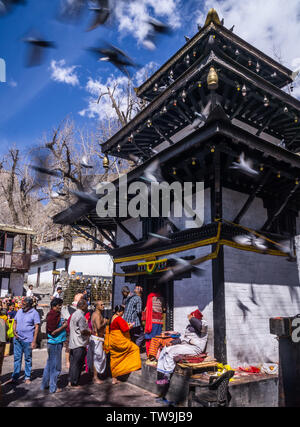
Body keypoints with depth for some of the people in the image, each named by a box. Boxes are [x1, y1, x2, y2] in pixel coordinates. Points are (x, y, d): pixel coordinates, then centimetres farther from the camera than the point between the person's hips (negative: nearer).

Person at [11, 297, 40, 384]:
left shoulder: (34, 313, -8)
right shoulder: (19, 311, 7)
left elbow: (36, 327, -9)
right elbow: (15, 322, 17)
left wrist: (34, 341, -14)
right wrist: (14, 331, -3)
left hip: (27, 340, -4)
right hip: (17, 339, 4)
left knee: (28, 359, 8)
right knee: (17, 358, 10)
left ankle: (27, 377, 20)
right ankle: (15, 377, 22)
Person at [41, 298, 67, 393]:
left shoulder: (56, 314, 10)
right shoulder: (52, 316, -20)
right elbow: (53, 332, -22)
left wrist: (63, 324, 8)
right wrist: (63, 326, -16)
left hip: (53, 343, 10)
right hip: (55, 344, -10)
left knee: (50, 364, 19)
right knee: (55, 366, 2)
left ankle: (44, 385, 31)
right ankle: (53, 388, 12)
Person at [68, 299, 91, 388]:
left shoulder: (74, 314, 14)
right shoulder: (80, 316, -18)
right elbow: (83, 331, -22)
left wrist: (87, 330, 17)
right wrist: (90, 332, -5)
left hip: (73, 343, 10)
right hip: (79, 344, -10)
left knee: (73, 363, 16)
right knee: (77, 364, -1)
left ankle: (71, 381, 24)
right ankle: (74, 383, 7)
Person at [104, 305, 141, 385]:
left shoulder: (112, 318, 11)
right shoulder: (119, 319, -17)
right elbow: (124, 329, -21)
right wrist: (130, 326, -4)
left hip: (112, 341, 9)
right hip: (119, 341, -9)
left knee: (115, 360, 13)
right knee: (134, 348, 4)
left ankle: (114, 379, 17)